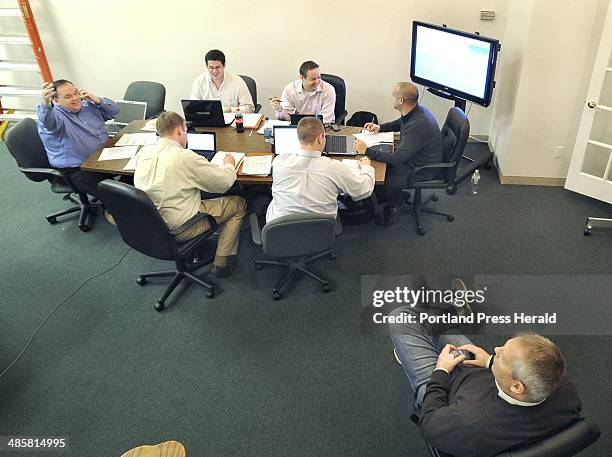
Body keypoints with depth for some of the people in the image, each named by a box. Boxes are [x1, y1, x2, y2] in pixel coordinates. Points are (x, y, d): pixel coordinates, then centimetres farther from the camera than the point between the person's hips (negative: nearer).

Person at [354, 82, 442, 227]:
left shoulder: (418, 125, -35)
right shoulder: (415, 111, -5)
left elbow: (397, 158, -32)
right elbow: (399, 123, 21)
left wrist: (367, 150, -27)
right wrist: (379, 127, 7)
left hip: (423, 169, -10)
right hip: (412, 156, 10)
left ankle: (392, 208, 13)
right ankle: (398, 193, 20)